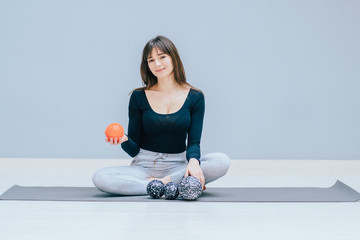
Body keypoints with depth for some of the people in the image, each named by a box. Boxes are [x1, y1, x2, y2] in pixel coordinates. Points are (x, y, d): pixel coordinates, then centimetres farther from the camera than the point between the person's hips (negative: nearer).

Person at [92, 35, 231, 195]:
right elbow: (134, 150, 3)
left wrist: (193, 161, -25)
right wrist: (124, 140, -21)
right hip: (144, 167, 1)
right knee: (100, 178, -28)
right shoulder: (138, 97, 2)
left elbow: (194, 142, -3)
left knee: (222, 161, -27)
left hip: (177, 166, 0)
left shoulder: (195, 97, 3)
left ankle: (162, 182, -23)